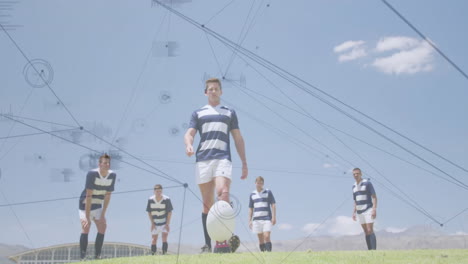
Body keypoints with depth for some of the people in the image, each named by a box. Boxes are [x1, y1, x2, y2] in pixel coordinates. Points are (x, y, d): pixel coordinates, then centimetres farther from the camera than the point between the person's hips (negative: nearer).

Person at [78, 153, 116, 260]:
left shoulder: (112, 175, -11)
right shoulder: (92, 174, -26)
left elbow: (107, 195, -5)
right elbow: (88, 196, -27)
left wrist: (103, 214, -7)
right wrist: (87, 217, -27)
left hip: (98, 205, 5)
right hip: (86, 204, -5)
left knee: (102, 227, -2)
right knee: (86, 228, -16)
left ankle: (97, 255, 8)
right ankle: (83, 257, -12)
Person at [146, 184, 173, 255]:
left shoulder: (166, 199, -15)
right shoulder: (150, 200, -9)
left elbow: (170, 212, -9)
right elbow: (149, 212, 2)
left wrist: (167, 224, -12)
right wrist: (152, 223, -4)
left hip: (165, 223, -2)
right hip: (155, 223, 2)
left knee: (164, 238, -15)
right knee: (154, 240, 2)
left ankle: (164, 254, -16)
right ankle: (153, 254, 10)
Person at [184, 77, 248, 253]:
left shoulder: (230, 113, 20)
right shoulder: (198, 113, 19)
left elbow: (238, 138, 17)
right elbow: (189, 134, 7)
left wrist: (244, 163, 10)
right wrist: (188, 145, -17)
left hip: (223, 158, -1)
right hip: (203, 160, 1)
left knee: (223, 194, -24)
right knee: (207, 203, 2)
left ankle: (222, 241, -28)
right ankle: (207, 244, 8)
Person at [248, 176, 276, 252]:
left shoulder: (268, 192, 5)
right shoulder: (252, 194, 13)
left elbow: (273, 205, 2)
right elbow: (250, 209, 16)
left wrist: (274, 217, -7)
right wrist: (250, 220, 9)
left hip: (267, 218, -3)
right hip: (257, 219, 3)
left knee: (267, 236, -15)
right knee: (260, 238, 3)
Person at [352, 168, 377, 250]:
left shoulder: (367, 183, -10)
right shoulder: (354, 186, 12)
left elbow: (374, 197, -13)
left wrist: (374, 209, -23)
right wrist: (354, 212, 10)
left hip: (368, 211, -7)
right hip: (360, 212, 7)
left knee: (370, 231, -15)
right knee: (366, 232, 7)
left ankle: (374, 250, -17)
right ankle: (370, 251, 9)